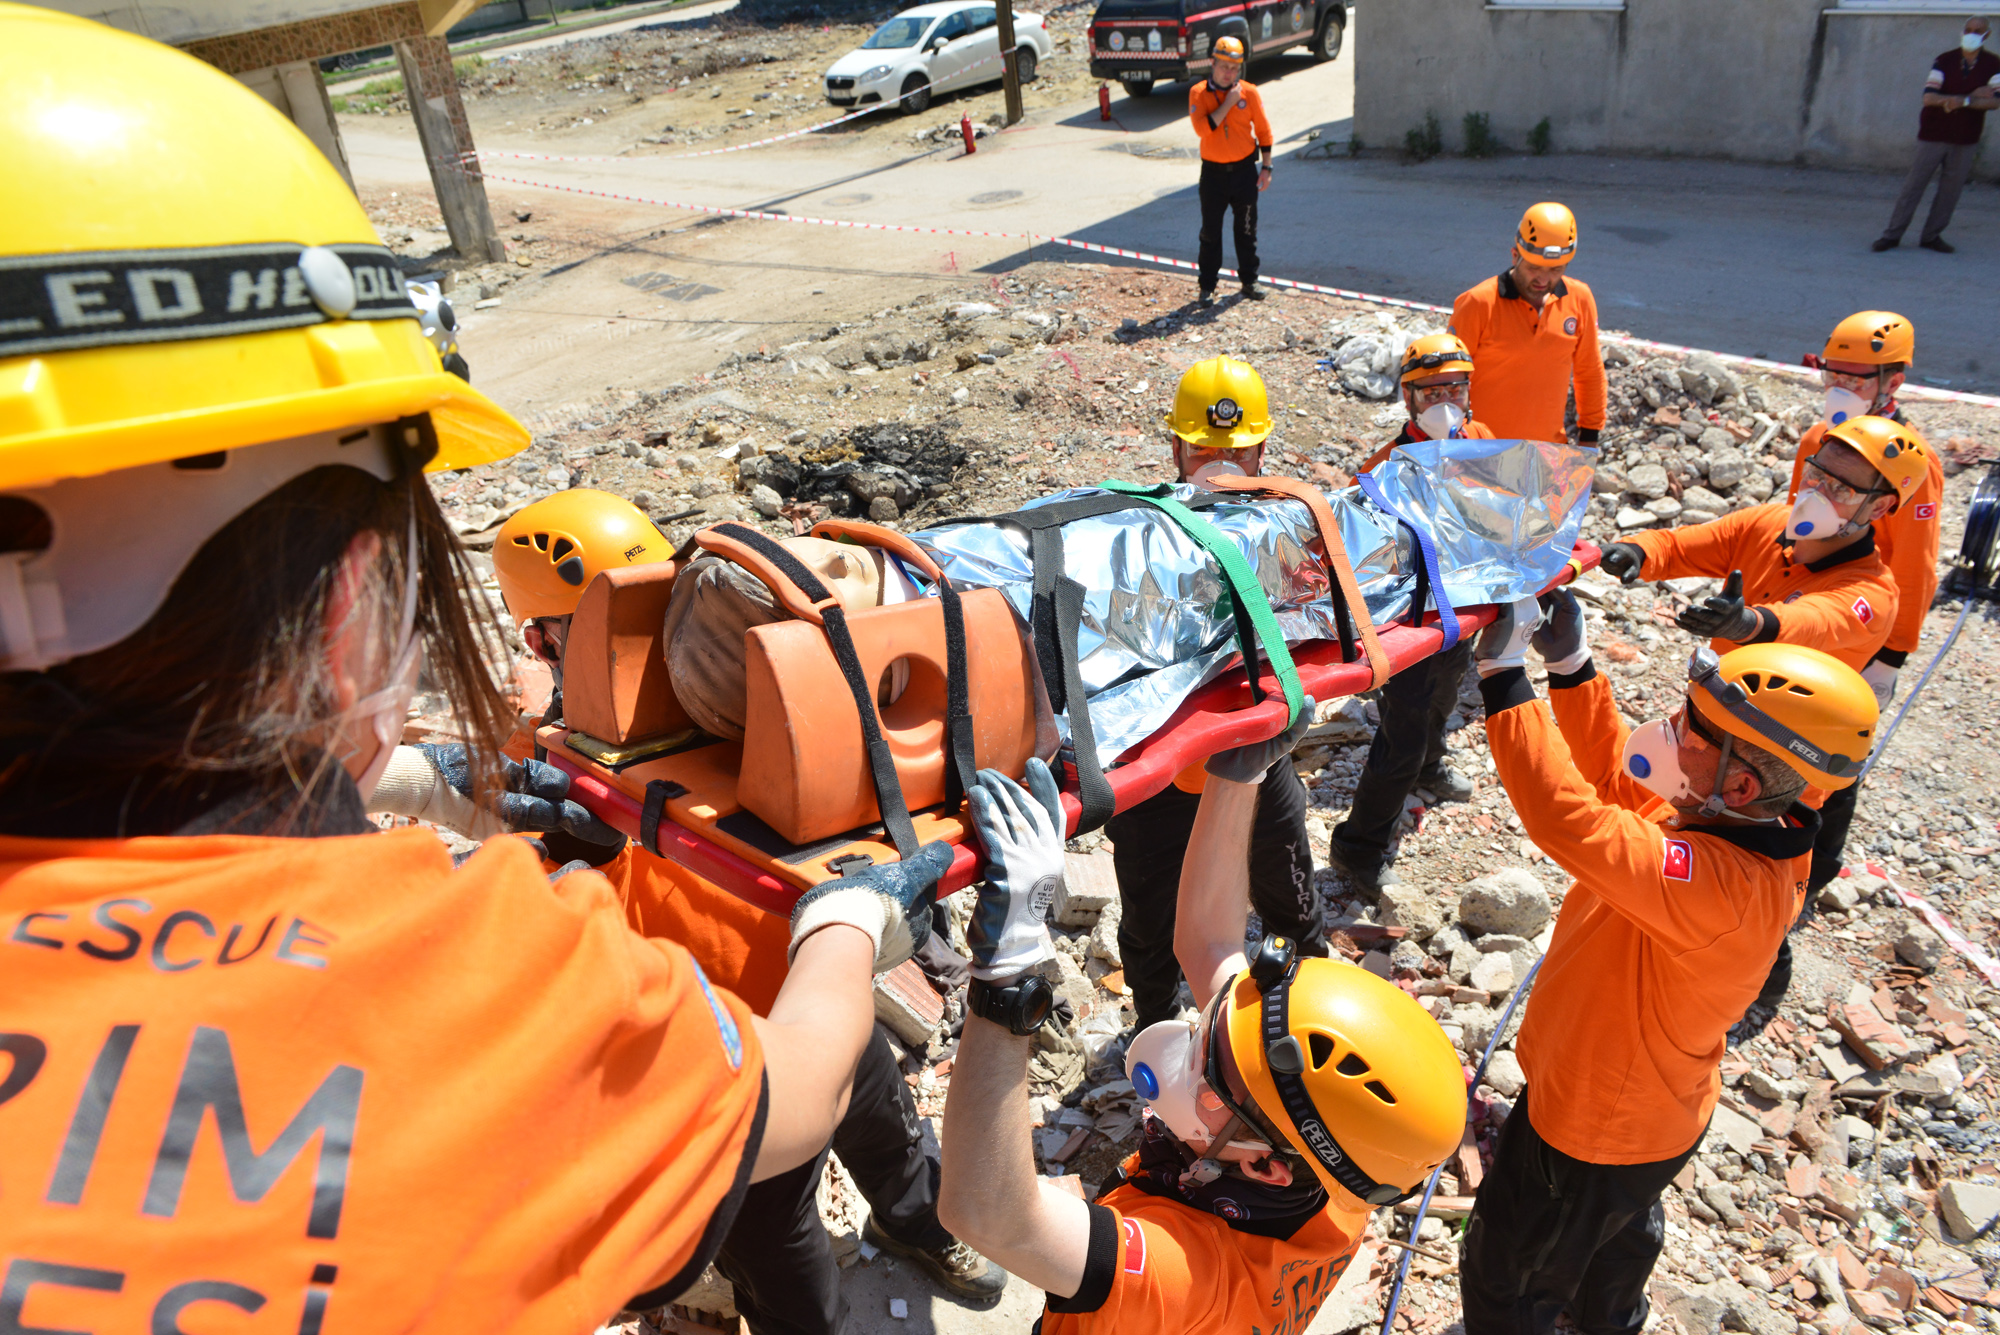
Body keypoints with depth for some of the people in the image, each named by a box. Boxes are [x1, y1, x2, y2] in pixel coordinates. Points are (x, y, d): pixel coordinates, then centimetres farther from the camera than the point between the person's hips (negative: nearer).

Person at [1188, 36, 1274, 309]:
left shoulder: (1250, 92, -2)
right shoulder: (1198, 93, -6)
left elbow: (1264, 131, 5)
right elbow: (1202, 128, -21)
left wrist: (1266, 167, 2)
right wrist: (1228, 103, -20)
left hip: (1245, 169, 1)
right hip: (1213, 171, -1)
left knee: (1247, 229, 10)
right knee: (1210, 231, 4)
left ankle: (1249, 280, 23)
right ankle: (1207, 285, 13)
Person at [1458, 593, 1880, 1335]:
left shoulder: (1724, 885, -44)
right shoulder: (1742, 823, -15)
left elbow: (1571, 820, -53)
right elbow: (1612, 775, -2)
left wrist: (1504, 679, -48)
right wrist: (1570, 665, -14)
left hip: (1595, 1130, -9)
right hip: (1645, 1106, 9)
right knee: (1621, 1231, 39)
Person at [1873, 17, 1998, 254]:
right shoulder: (1944, 61, -1)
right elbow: (1929, 97, -13)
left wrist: (1963, 101, -25)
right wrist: (1972, 96, -17)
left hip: (1966, 140, 1)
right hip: (1934, 136, -1)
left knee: (1950, 190, 2)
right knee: (1913, 185, -1)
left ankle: (1932, 236, 9)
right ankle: (1893, 234, 4)